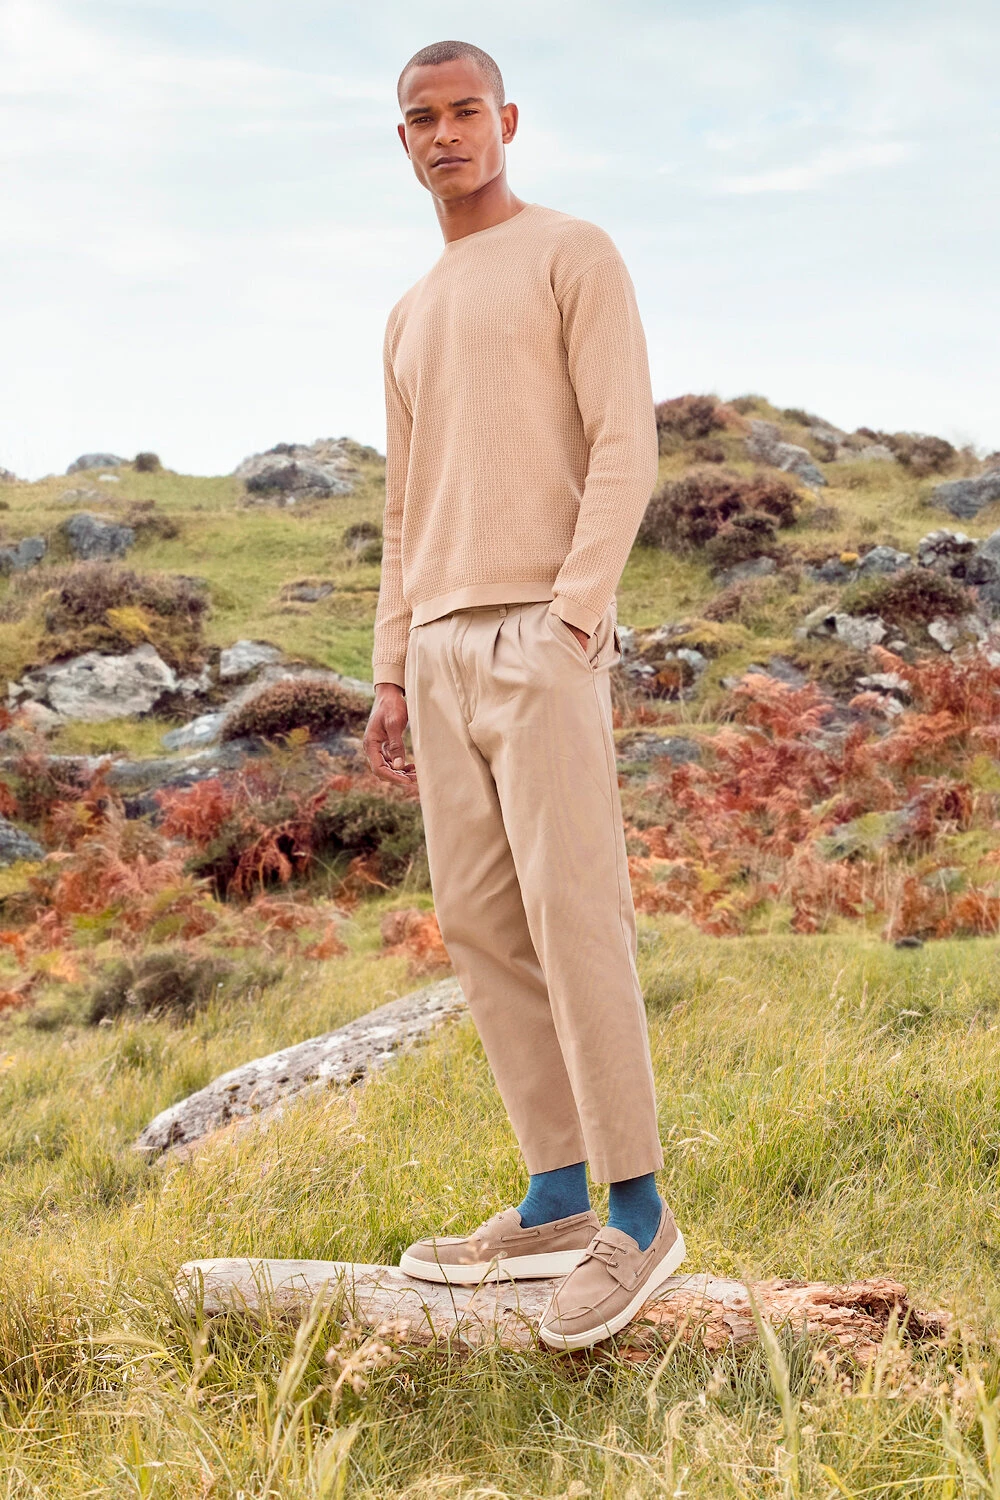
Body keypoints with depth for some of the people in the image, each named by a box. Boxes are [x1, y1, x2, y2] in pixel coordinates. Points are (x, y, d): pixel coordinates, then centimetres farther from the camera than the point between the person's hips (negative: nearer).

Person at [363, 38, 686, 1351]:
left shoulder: (577, 257, 1)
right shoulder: (411, 319, 23)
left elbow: (625, 449, -9)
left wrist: (569, 620, -18)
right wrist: (392, 674, 16)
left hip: (544, 639, -7)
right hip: (442, 648, 8)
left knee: (571, 913, -13)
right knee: (481, 923, 3)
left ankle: (637, 1211, -8)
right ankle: (558, 1202, 7)